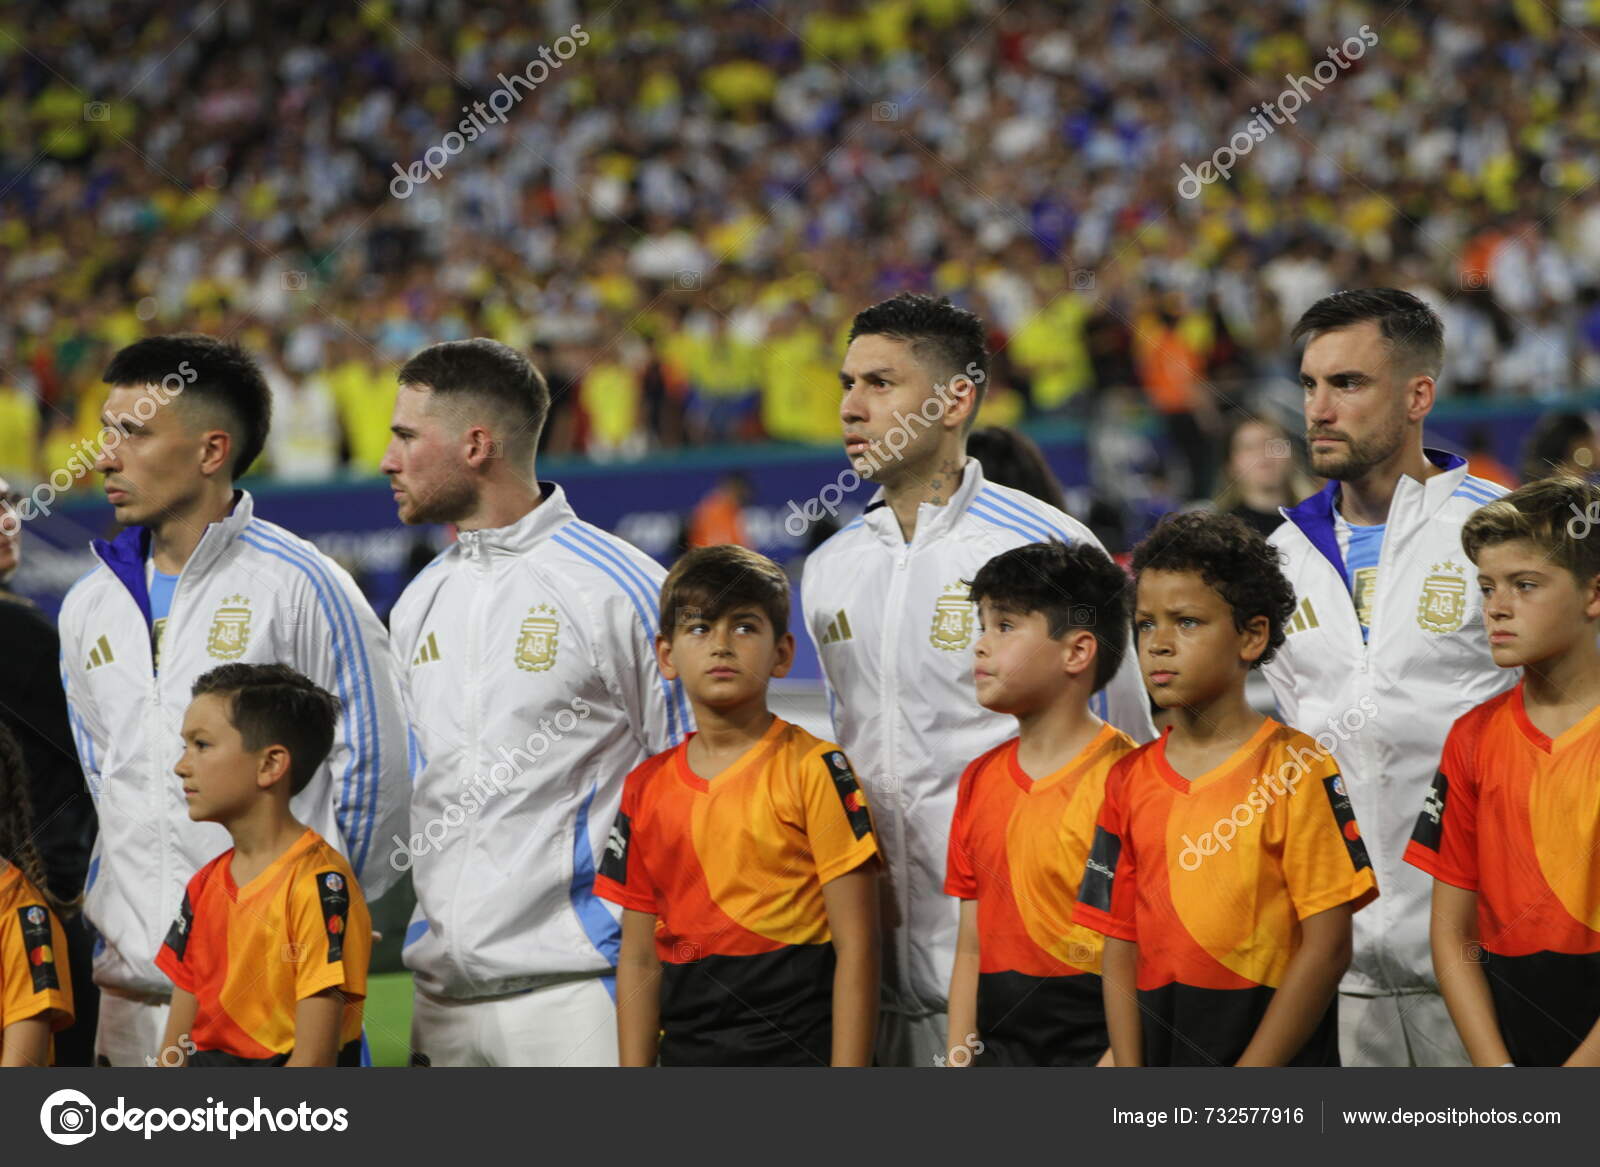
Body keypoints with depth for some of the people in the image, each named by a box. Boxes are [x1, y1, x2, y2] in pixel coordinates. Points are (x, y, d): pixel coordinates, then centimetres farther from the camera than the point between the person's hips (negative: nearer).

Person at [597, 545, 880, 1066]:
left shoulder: (812, 769, -4)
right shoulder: (646, 788, 10)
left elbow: (856, 947, -8)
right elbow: (640, 959, 11)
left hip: (798, 1060, -4)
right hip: (686, 1057, 4)